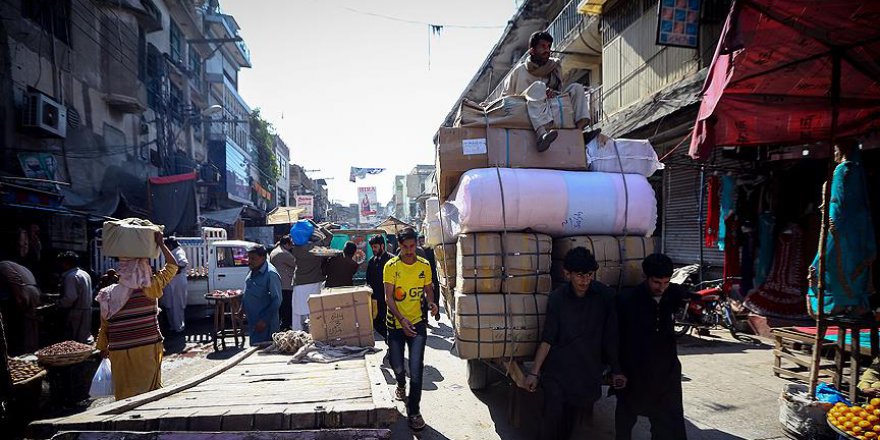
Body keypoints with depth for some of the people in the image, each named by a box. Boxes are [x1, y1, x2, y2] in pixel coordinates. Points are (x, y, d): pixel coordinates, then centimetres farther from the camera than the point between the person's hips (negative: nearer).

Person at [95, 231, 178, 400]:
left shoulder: (108, 295, -4)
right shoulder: (150, 288, -11)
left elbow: (104, 327, 6)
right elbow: (172, 266, 0)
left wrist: (103, 348, 22)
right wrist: (161, 244, 6)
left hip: (121, 353, 2)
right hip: (148, 350, -1)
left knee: (125, 394, 12)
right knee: (151, 390, 11)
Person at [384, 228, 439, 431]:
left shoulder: (424, 265, -2)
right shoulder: (391, 266, -10)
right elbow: (388, 297, -12)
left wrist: (432, 303, -10)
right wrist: (402, 318, -26)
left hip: (417, 323, 1)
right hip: (396, 324, 0)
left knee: (416, 369, -7)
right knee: (397, 366, 12)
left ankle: (413, 411, 7)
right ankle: (401, 384, 48)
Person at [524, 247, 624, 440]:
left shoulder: (604, 296, -8)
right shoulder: (557, 298, -8)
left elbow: (611, 337, 0)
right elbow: (547, 339, -4)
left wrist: (617, 371, 4)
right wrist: (534, 372, -6)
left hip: (588, 371, 1)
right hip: (557, 369, -1)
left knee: (571, 418, 11)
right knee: (552, 417, -10)